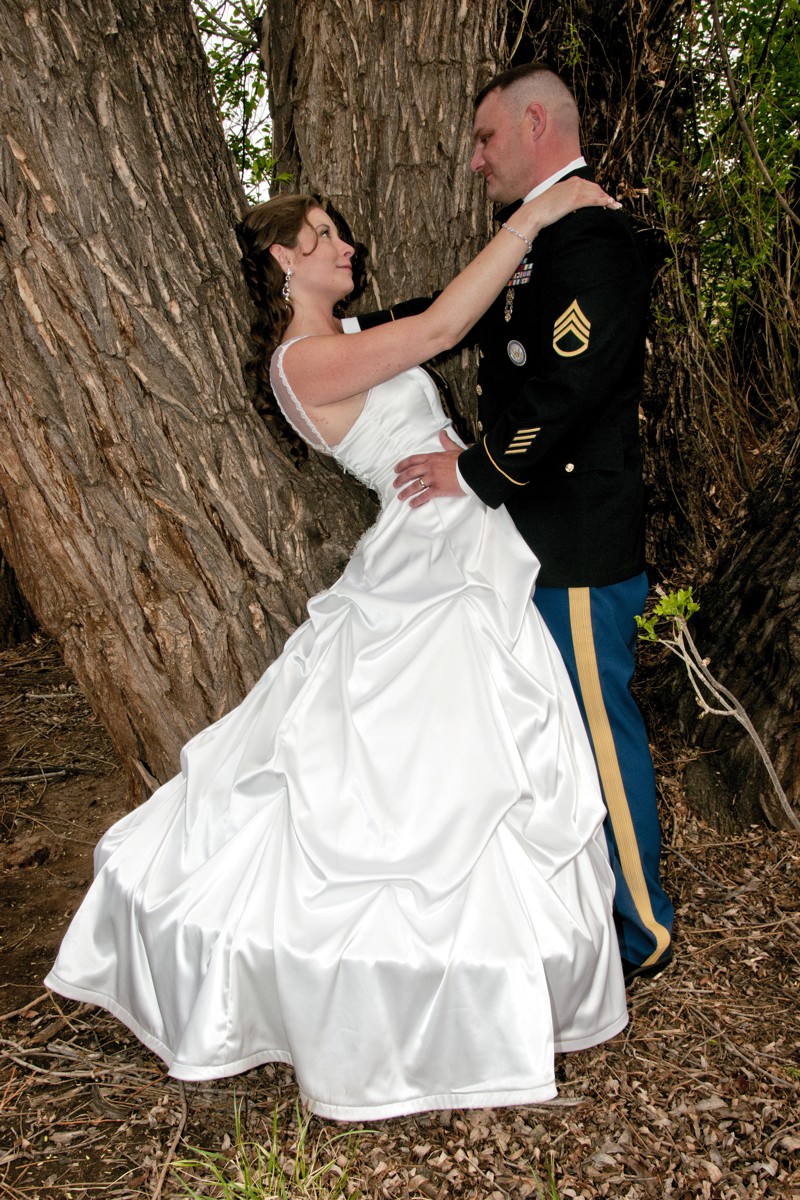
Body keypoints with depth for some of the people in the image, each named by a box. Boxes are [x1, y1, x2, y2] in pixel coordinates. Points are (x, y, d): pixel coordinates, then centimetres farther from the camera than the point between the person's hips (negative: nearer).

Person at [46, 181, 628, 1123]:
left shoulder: (344, 353, 17)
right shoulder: (305, 360, -13)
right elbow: (437, 328, -23)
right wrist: (537, 213, -16)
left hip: (464, 567, 9)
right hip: (430, 572, -9)